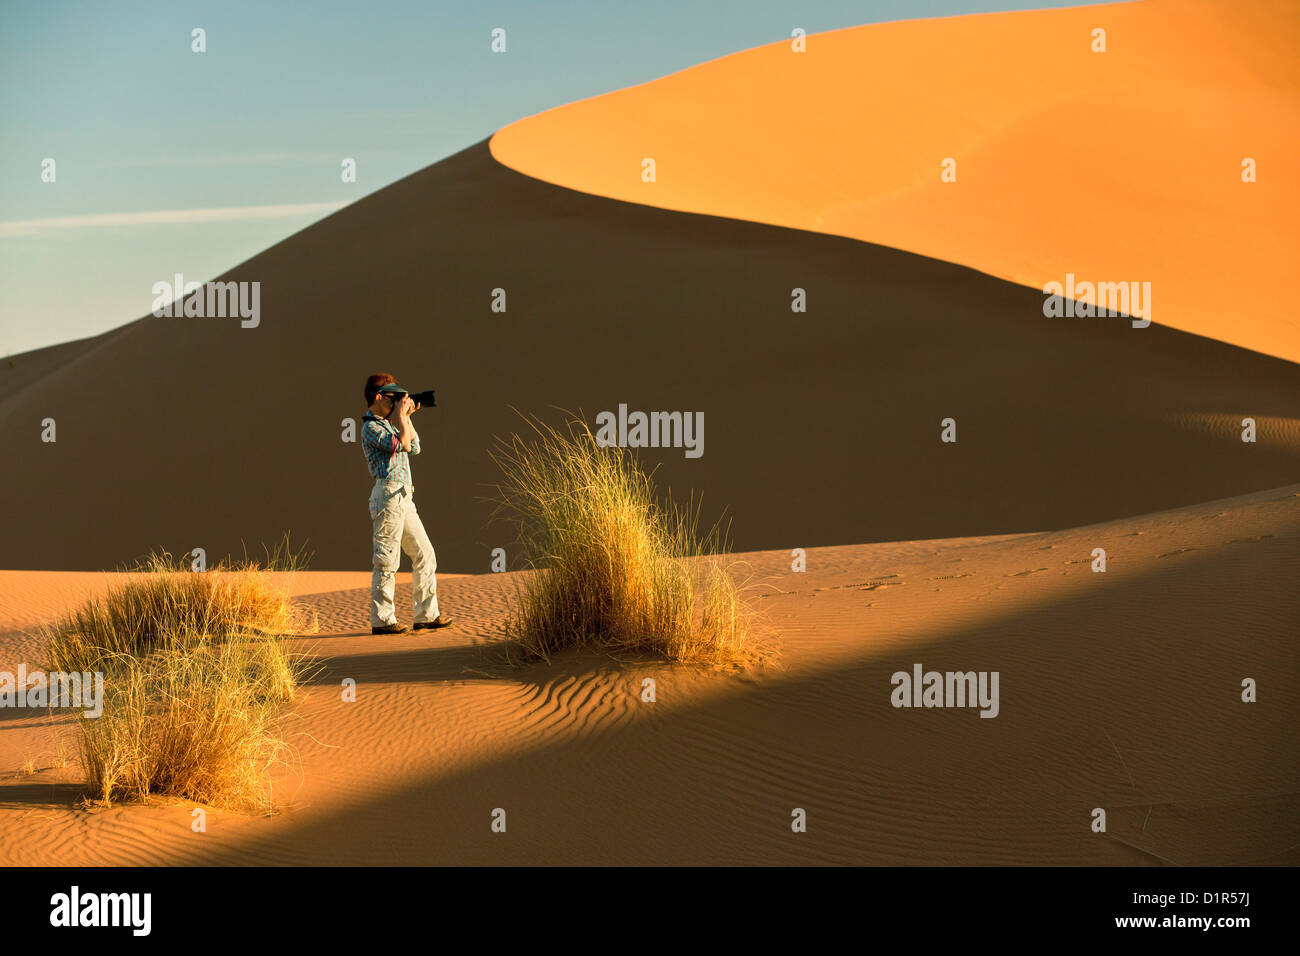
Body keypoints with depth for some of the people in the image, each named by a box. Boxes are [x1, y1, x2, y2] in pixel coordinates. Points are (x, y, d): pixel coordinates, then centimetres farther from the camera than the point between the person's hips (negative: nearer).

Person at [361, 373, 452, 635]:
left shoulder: (389, 424, 20)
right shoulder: (371, 428, -9)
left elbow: (414, 448, 21)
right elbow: (403, 445, -21)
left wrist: (406, 418, 15)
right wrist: (402, 414, -9)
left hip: (404, 498, 10)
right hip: (388, 494, -10)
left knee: (424, 554, 10)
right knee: (387, 560, -6)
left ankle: (426, 615, 14)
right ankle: (381, 620, -1)